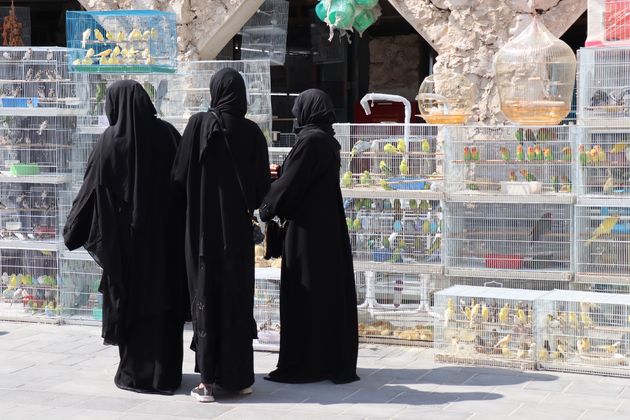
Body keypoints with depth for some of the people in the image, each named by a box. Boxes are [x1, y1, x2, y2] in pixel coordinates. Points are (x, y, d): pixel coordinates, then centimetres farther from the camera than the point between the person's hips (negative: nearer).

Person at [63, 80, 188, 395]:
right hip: (165, 235, 3)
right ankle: (166, 372, 16)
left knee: (129, 298, 7)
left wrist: (73, 230, 6)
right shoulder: (167, 134, 0)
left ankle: (136, 372, 12)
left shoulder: (111, 141, -10)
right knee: (164, 298, 10)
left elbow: (91, 188, -6)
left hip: (125, 236, -3)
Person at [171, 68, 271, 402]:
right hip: (238, 228, 1)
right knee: (238, 298, 10)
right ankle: (239, 377, 14)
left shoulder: (199, 124, -6)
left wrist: (191, 206, 11)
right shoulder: (252, 132, -3)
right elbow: (263, 186, -1)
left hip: (203, 227, -1)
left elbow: (180, 175, -7)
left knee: (206, 298, 4)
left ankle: (207, 381, 3)